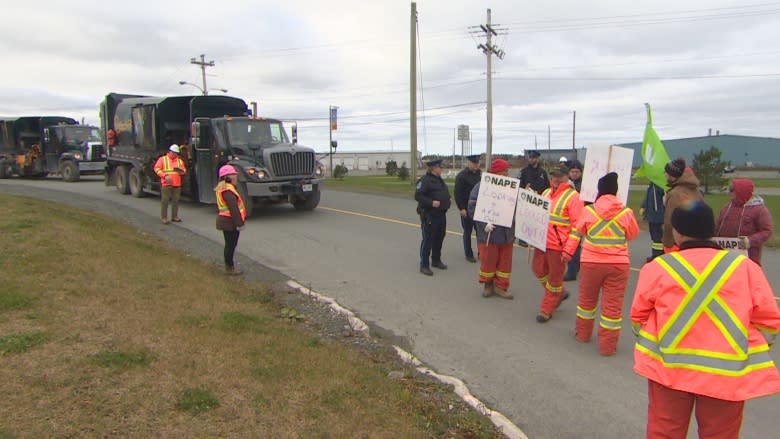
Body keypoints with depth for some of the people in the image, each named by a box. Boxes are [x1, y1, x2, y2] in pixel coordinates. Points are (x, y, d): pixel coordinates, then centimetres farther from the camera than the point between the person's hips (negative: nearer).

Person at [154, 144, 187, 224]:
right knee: (165, 200, -4)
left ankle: (174, 216, 16)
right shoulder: (162, 159, 5)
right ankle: (164, 218, 2)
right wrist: (165, 176, -15)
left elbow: (184, 170, 18)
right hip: (166, 184, -4)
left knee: (175, 200, 6)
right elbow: (157, 169, -2)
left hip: (177, 184, 4)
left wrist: (181, 171, -7)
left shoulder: (180, 161, 16)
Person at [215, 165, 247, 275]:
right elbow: (233, 209, -25)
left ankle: (229, 265, 28)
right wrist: (239, 223, -24)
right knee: (231, 244, -2)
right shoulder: (228, 190, -21)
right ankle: (230, 268, 6)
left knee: (230, 244, 18)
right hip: (230, 222, -11)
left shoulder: (222, 189, 14)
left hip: (225, 221, 11)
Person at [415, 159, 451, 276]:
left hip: (441, 215, 9)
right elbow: (418, 195, -21)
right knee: (428, 240, -6)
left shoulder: (439, 180, 16)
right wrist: (431, 202, -28)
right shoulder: (424, 180, -14)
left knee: (439, 239, 17)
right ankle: (424, 265, 1)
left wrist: (446, 202, 10)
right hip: (429, 215, -9)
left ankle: (436, 260, 32)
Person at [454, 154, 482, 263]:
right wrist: (461, 208, -16)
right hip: (467, 209, -5)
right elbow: (458, 193, -12)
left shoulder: (480, 173, 8)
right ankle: (468, 255, 15)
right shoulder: (461, 176, -9)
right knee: (467, 232, 5)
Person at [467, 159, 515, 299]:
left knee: (505, 261, 10)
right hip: (489, 233, -4)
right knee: (488, 260, 7)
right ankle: (488, 285, 26)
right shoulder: (482, 186, -9)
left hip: (507, 233, 4)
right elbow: (472, 208, -11)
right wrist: (484, 223, -19)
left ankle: (501, 286, 23)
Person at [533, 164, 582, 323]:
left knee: (555, 278, 6)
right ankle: (560, 293, 38)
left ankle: (546, 310, 19)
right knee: (539, 270, 16)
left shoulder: (572, 196, -11)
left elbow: (577, 225, -15)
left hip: (557, 245, -7)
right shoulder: (546, 193, 11)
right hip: (541, 241, 7)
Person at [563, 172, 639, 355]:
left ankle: (583, 333, 35)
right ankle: (608, 346, 10)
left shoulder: (588, 210, -5)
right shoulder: (626, 212, -8)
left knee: (587, 298, 19)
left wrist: (568, 251, 22)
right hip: (618, 264, -1)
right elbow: (633, 234, 6)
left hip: (591, 262, 1)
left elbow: (578, 232, 8)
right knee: (613, 305, 5)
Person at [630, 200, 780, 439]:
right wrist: (752, 350, 18)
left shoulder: (657, 267, -4)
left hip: (669, 366, 0)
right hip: (728, 373, 1)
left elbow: (638, 316, 2)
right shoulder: (745, 265, -2)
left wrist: (650, 342, 21)